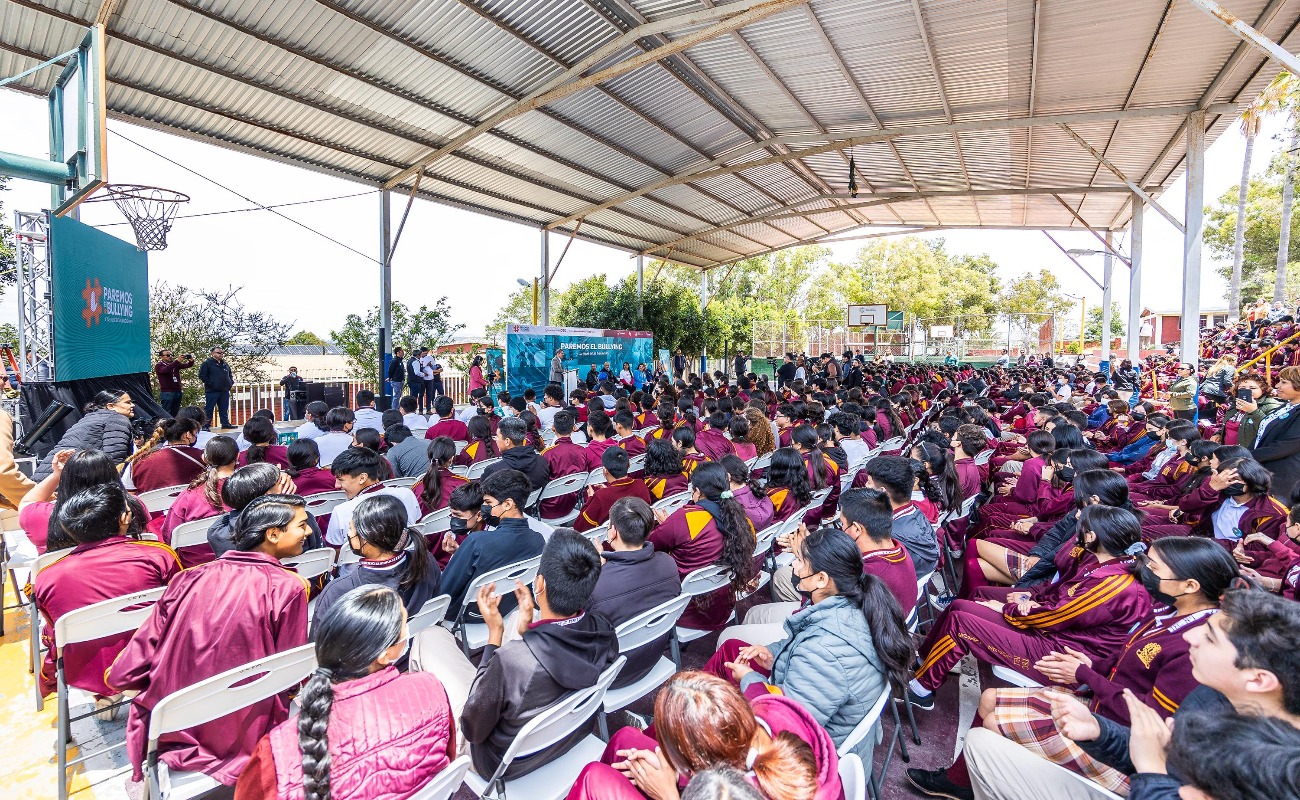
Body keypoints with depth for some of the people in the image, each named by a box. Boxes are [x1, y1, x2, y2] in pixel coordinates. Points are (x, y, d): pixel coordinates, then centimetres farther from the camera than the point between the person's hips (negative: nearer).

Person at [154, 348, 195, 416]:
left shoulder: (175, 363, 13)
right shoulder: (158, 366, -4)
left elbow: (187, 365, 4)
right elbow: (165, 370, -25)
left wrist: (191, 360, -21)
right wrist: (177, 361, -37)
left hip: (178, 392, 5)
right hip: (167, 393, -5)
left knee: (175, 413, 10)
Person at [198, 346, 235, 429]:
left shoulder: (225, 365, 18)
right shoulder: (207, 363, -3)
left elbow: (230, 375, 30)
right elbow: (202, 376, -10)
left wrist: (231, 382, 13)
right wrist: (210, 384, -15)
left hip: (224, 391, 6)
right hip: (212, 391, -6)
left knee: (224, 409, 10)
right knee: (209, 409, -4)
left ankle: (225, 423, 17)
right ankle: (206, 425, 0)